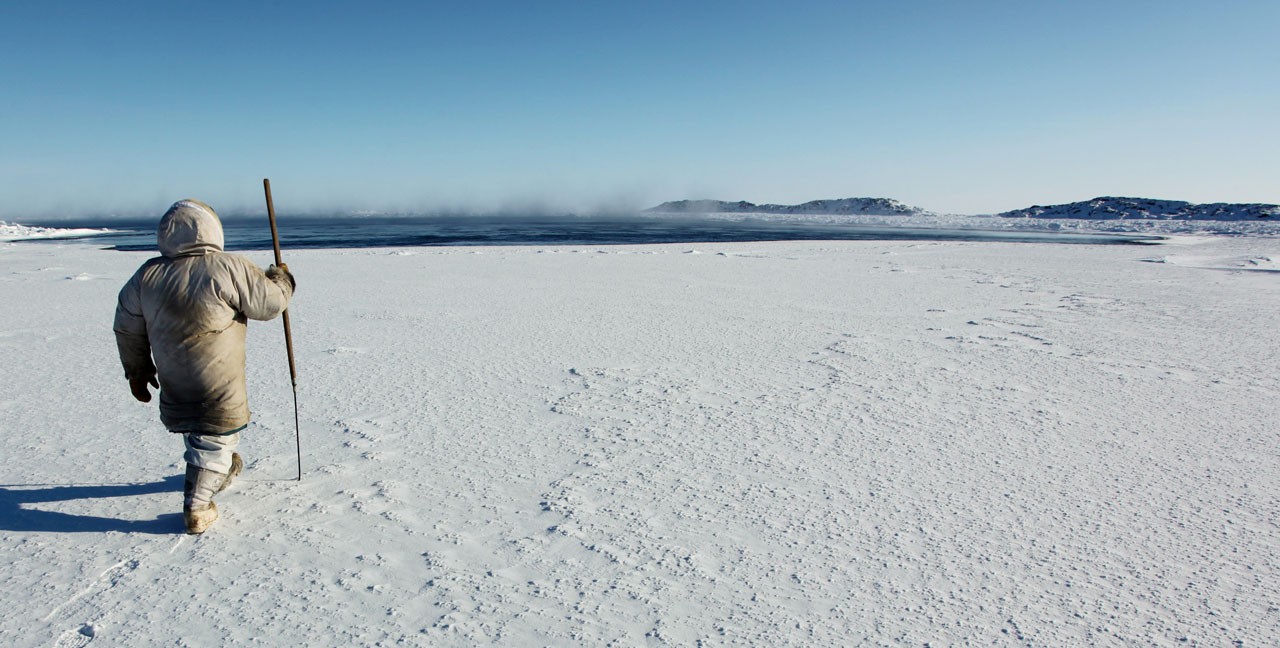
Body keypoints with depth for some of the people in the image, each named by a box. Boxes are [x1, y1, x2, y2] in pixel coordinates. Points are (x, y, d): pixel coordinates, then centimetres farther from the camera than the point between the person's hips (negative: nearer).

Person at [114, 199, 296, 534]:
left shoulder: (148, 274, -1)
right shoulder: (228, 269, -21)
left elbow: (127, 328, 9)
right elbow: (270, 303, -11)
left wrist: (137, 371, 21)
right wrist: (281, 278, 11)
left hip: (174, 387, 6)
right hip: (220, 392, -6)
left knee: (197, 433, 27)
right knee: (215, 442, 9)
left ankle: (223, 470, 49)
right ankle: (197, 508, 12)